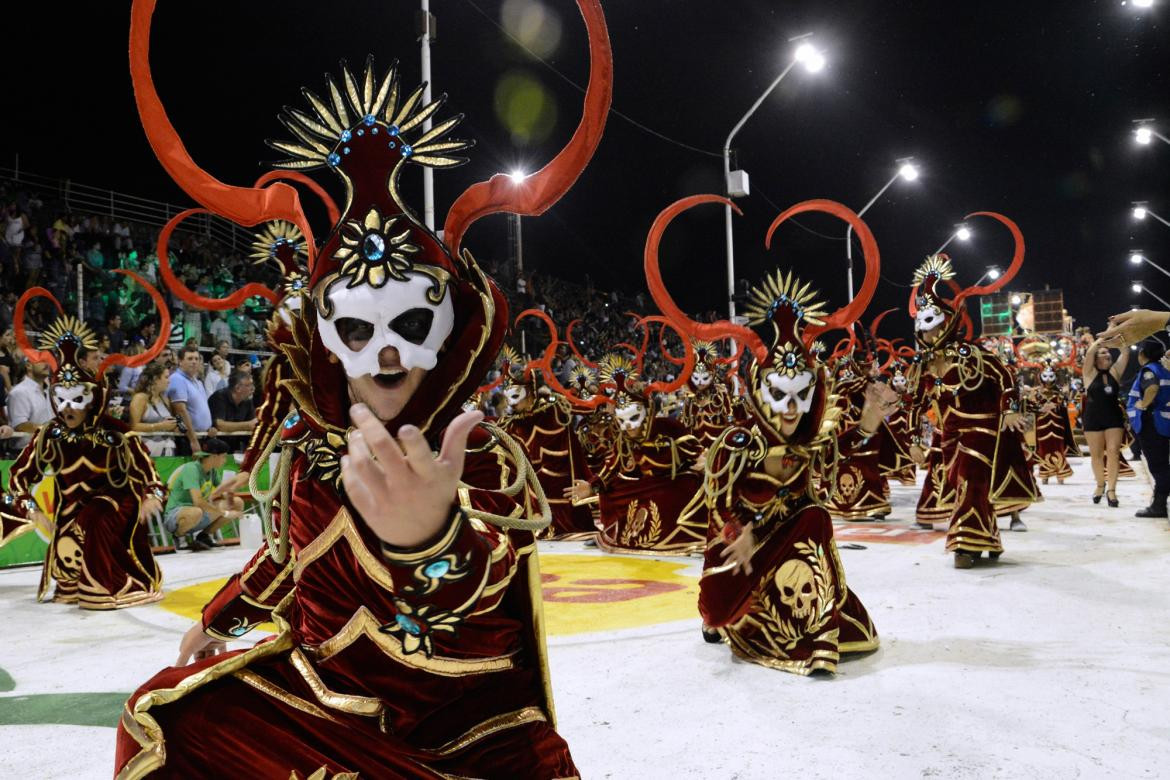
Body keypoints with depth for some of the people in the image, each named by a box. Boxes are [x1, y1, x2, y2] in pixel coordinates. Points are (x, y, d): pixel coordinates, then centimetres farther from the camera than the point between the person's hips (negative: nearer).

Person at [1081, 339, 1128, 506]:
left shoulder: (1115, 372, 7)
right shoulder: (1090, 373, -2)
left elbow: (1125, 352, 0)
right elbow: (1089, 352, -16)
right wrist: (1103, 338, -8)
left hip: (1114, 418, 2)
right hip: (1093, 419, -2)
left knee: (1113, 453, -7)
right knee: (1096, 455, 7)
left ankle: (1111, 489, -6)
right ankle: (1100, 485, 26)